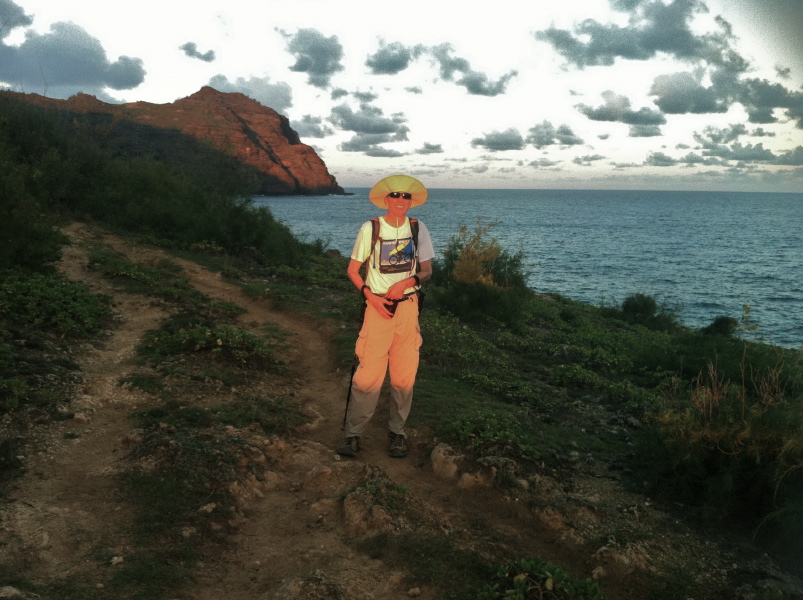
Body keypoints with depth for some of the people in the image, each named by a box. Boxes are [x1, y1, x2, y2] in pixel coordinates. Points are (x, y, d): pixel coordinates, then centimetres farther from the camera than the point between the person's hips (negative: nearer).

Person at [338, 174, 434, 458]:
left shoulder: (417, 229, 4)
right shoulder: (370, 229, -3)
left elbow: (427, 270, 8)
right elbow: (353, 270, 2)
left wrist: (407, 283, -12)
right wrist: (371, 296, -12)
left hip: (408, 307, 3)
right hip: (378, 307, -3)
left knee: (404, 375, 5)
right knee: (368, 374, -8)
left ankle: (397, 432, 20)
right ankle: (353, 434, 3)